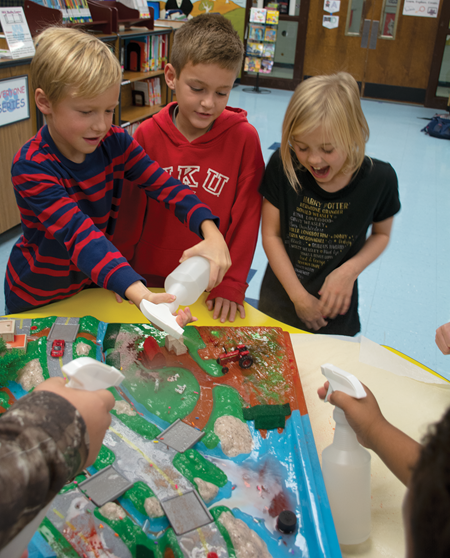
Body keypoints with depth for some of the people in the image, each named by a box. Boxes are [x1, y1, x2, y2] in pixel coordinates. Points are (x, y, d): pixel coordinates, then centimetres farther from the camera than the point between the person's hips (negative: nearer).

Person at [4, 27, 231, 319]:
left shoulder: (116, 142, -14)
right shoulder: (30, 167, -30)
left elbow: (164, 185, -21)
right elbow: (80, 235, -42)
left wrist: (211, 233, -40)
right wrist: (140, 295, -55)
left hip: (94, 281, 4)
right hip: (38, 299, -4)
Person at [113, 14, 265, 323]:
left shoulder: (244, 138, -13)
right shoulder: (148, 134, -9)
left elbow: (246, 216, -9)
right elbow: (130, 209, 0)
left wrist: (232, 284, -10)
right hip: (149, 280, 2)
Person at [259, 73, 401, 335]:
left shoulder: (379, 178, -16)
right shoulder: (282, 165, -18)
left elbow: (381, 234, 1)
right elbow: (271, 235, -12)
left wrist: (350, 270, -17)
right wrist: (299, 297, -14)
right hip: (279, 301, 1)